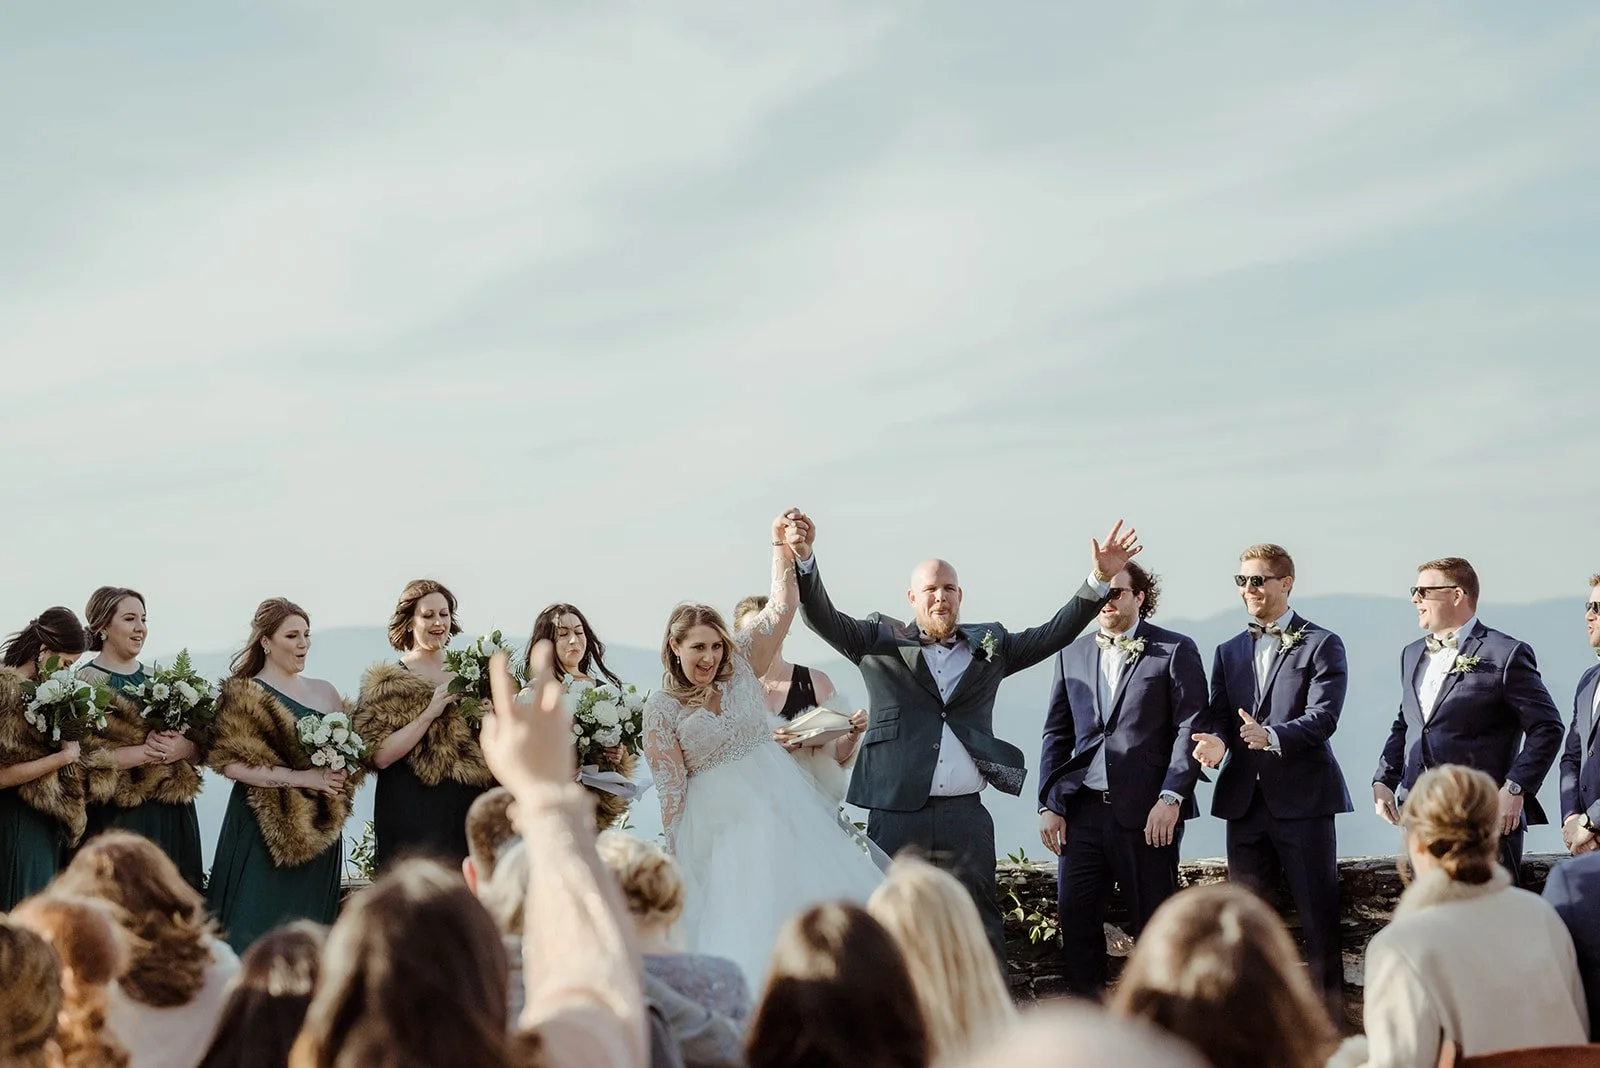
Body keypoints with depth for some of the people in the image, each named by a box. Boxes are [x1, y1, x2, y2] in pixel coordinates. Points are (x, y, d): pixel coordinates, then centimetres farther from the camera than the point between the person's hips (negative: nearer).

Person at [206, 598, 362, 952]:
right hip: (262, 829, -5)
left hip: (320, 830, 5)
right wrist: (302, 778, -18)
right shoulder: (244, 695, -2)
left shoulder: (325, 692, 14)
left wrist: (341, 775, -6)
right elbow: (233, 763, -13)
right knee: (256, 928, -7)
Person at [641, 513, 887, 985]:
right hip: (717, 821, -3)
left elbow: (781, 608, -2)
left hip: (780, 804, 4)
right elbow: (670, 788, -5)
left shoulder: (740, 665, 3)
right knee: (736, 922, -4)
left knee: (811, 901, 1)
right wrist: (676, 851, -8)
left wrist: (781, 546, -13)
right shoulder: (661, 710, -5)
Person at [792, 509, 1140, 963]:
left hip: (965, 818, 2)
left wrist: (1099, 579, -3)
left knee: (981, 930, 3)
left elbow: (1054, 634, 8)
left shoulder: (989, 645, 14)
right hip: (896, 816, -1)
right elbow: (823, 618, -2)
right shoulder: (881, 640, 8)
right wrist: (804, 560, -19)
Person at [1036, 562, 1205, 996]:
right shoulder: (1072, 653, 15)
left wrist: (1171, 797, -13)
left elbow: (1191, 727, -5)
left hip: (1147, 812, -4)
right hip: (1083, 810, 4)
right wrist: (1049, 803, 7)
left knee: (1154, 924, 1)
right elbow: (1057, 733, 15)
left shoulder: (1175, 650, 1)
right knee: (1075, 920, 1)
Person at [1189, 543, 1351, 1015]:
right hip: (1245, 799, 5)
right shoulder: (1229, 652, 17)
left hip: (1303, 798, -5)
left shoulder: (1321, 645, 0)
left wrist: (1272, 737, -29)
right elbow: (1219, 716, 7)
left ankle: (1331, 1012, 4)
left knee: (1318, 914, -2)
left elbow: (1324, 717, -13)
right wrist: (1217, 741, -16)